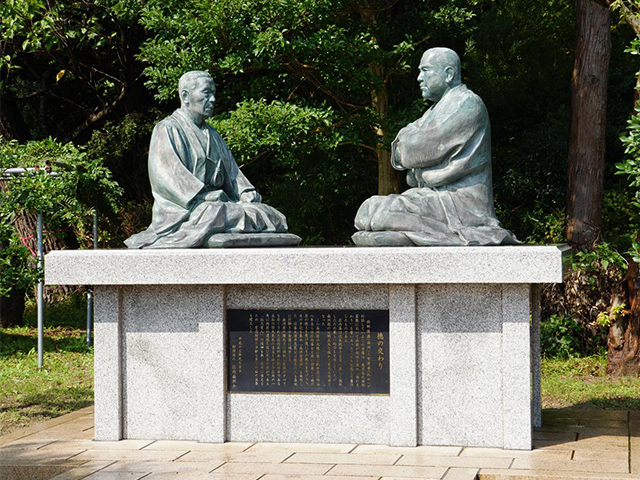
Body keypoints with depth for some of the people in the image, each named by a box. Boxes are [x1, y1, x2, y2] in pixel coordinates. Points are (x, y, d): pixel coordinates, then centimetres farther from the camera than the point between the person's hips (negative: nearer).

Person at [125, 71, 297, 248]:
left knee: (272, 216, -15)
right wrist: (212, 198, -21)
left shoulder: (212, 134, 24)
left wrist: (246, 193, -3)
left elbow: (231, 171, 20)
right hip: (183, 210, -7)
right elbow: (170, 177, -13)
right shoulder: (167, 130, 0)